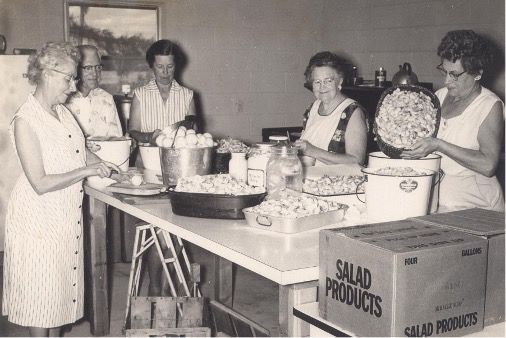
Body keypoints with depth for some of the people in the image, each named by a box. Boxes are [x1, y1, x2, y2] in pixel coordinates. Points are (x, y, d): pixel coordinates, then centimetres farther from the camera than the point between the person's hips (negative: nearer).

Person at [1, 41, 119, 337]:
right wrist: (87, 171, -21)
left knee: (61, 283, 17)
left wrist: (103, 165, 4)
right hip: (38, 218, -8)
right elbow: (40, 183, -23)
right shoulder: (26, 121, -20)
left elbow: (79, 152, 20)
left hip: (67, 214, 8)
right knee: (40, 288, 6)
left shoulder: (62, 112, 4)